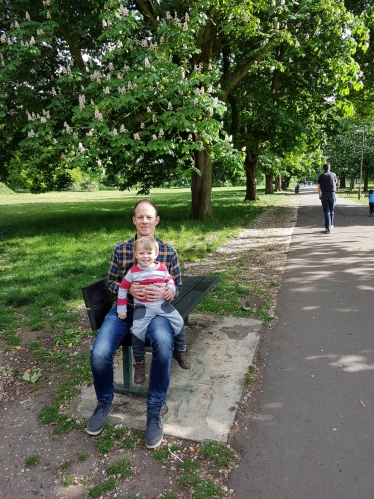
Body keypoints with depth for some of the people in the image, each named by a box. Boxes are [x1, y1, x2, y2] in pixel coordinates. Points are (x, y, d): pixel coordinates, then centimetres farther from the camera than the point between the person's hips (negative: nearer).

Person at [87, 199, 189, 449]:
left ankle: (155, 410, -12)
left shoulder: (169, 251, 1)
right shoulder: (120, 249, 3)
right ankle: (105, 403, 13)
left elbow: (177, 284, 6)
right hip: (124, 308, 1)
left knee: (164, 344, -35)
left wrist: (166, 292, -18)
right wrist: (128, 289, -15)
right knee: (99, 354, -22)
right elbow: (111, 282, 7)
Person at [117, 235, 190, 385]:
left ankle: (179, 351, 17)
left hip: (163, 304, 2)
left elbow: (170, 281, 14)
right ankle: (139, 363, 5)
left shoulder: (162, 268, 1)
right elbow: (123, 288, 2)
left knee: (179, 322, -9)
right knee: (137, 331, -18)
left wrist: (170, 289, -10)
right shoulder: (133, 272, -4)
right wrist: (122, 309, 3)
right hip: (143, 307, -2)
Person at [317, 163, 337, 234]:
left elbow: (319, 186, 0)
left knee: (326, 211, -2)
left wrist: (319, 195, 12)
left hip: (324, 194, -1)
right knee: (331, 211, 15)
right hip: (332, 194, 1)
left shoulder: (321, 176, 1)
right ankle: (331, 225, 27)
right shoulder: (333, 174, 5)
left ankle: (328, 228, -11)